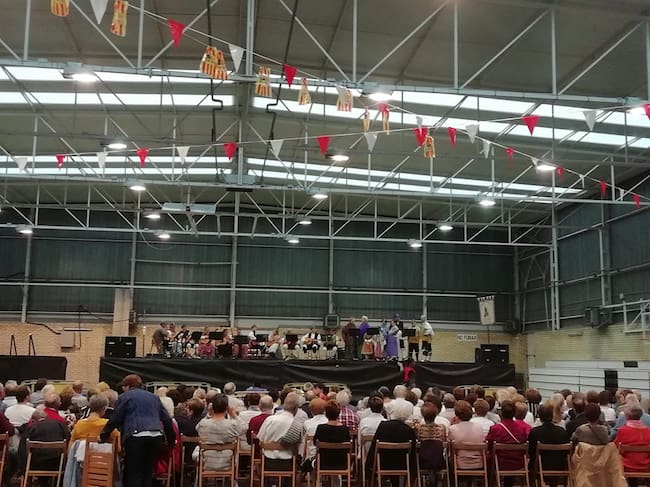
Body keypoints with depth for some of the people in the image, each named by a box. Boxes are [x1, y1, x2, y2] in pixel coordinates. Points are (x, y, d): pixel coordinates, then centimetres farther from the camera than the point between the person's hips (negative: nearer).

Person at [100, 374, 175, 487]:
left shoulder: (125, 397, 8)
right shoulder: (153, 397, 22)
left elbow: (115, 419, 3)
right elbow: (166, 419, 18)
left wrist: (104, 434, 14)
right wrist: (172, 440, 21)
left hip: (136, 437, -5)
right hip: (156, 437, 5)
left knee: (133, 474, 0)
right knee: (147, 473, 12)